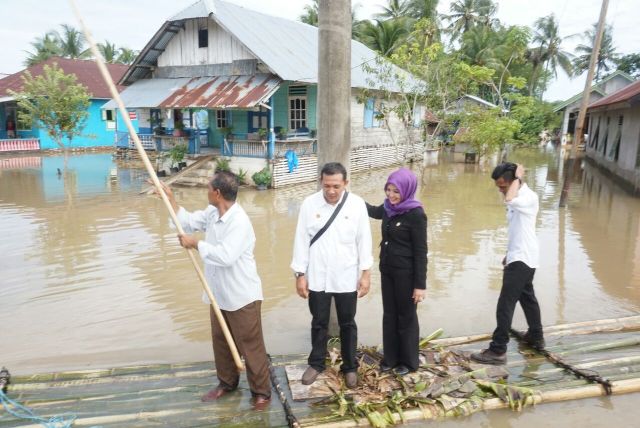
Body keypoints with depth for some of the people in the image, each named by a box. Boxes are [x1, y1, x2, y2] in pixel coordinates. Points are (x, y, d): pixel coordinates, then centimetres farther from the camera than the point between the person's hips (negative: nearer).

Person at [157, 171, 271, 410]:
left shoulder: (239, 222, -27)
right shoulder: (212, 213, 2)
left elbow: (226, 256, -34)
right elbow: (188, 221, 17)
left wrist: (195, 244, -23)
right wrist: (170, 198, 10)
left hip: (242, 296, -9)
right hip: (219, 293, 9)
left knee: (250, 345, 3)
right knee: (220, 341, 22)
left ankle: (261, 392, 18)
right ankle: (227, 382, 41)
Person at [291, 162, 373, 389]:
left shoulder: (357, 204, -9)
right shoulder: (309, 204, -8)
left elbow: (364, 240, -3)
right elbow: (301, 240, -3)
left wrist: (366, 273, -3)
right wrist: (300, 274, -3)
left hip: (346, 277, 0)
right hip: (317, 277, 1)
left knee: (348, 324, 14)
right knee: (319, 323, 16)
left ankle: (350, 367, 32)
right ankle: (316, 363, 35)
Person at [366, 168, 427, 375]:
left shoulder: (416, 214, -19)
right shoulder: (388, 208, 1)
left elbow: (421, 252, -17)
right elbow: (372, 211, 27)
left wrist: (420, 284, -16)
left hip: (406, 273, -7)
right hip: (387, 269, 7)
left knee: (406, 317, 9)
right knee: (389, 315, 16)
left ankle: (409, 361, 27)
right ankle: (390, 358, 31)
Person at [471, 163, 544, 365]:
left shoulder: (529, 197, -19)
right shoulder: (518, 197, 11)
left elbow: (510, 200, -42)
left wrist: (518, 178, -26)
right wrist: (509, 254, 22)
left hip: (522, 259, -10)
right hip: (520, 257, 10)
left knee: (505, 304, -9)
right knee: (527, 297, 23)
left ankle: (498, 350, -4)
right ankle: (536, 336, 39)